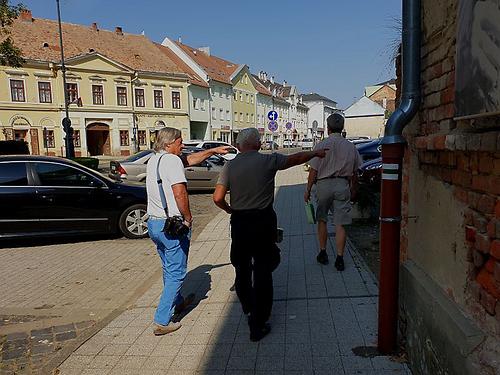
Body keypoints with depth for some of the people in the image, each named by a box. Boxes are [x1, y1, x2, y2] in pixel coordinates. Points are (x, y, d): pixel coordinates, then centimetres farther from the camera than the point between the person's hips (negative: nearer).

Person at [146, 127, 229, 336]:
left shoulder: (153, 160, 14)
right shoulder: (171, 160, -15)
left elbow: (190, 160, 21)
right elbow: (179, 193, -24)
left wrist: (213, 151, 22)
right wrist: (188, 217, -12)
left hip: (153, 223, 9)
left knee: (168, 268, 24)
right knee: (176, 273, 1)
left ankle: (177, 303, 43)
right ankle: (162, 322, 4)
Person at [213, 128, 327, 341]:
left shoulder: (230, 166, -3)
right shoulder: (268, 161, -6)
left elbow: (218, 198, -10)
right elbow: (295, 158, 7)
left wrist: (229, 209, 10)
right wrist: (316, 153, 24)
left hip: (239, 222, 2)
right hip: (263, 221, -2)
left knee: (242, 269, 20)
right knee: (262, 272, 5)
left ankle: (249, 310, 38)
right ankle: (258, 325, 11)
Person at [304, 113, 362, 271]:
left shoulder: (322, 145, -7)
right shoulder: (350, 147, 3)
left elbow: (313, 171, -6)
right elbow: (354, 172, 9)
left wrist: (308, 190, 3)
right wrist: (352, 188, 23)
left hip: (324, 184, -2)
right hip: (342, 185, 2)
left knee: (322, 220, 15)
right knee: (340, 224, 4)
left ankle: (323, 253, 23)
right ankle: (340, 258, 6)